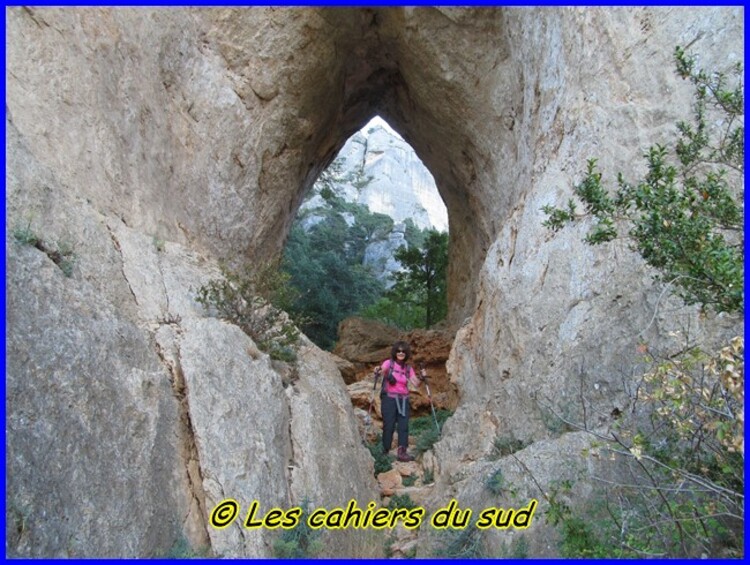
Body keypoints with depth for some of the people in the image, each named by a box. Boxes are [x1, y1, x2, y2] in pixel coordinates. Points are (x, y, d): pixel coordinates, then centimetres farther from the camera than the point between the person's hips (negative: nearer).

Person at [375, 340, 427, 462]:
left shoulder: (408, 368, 11)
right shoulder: (389, 363, -1)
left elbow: (415, 384, 2)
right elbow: (383, 369, -24)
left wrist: (422, 378, -17)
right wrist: (378, 370, -46)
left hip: (403, 400, 4)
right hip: (389, 398, -4)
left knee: (404, 426, -6)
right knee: (389, 425, -4)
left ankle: (402, 452, -7)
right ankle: (385, 452, 7)